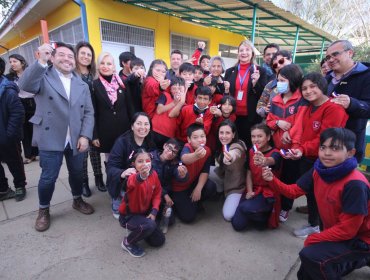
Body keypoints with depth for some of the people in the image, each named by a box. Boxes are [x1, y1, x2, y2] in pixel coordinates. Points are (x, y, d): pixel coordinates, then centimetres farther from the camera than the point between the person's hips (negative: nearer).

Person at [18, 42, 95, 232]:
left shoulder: (82, 85, 9)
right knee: (48, 177, 6)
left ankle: (77, 200, 40)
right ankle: (43, 210, 30)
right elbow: (25, 85, -23)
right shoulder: (43, 76, -1)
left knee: (77, 173, 16)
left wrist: (85, 136, -7)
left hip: (76, 139, 4)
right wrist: (41, 61, -33)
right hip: (51, 139, -3)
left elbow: (88, 112, 4)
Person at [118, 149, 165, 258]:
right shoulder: (133, 177, -30)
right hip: (128, 215, -6)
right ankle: (127, 242, -4)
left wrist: (154, 211, -13)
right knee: (150, 225, -34)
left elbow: (157, 193, 1)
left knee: (159, 241, 6)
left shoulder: (154, 174, -12)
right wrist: (142, 176, -79)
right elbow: (132, 182, -56)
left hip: (144, 213, 6)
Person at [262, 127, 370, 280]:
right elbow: (294, 191, -5)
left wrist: (312, 239, -16)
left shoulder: (355, 184, -30)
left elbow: (347, 229, -24)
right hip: (335, 235, 7)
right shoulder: (318, 171, -10)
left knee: (310, 255, -28)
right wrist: (272, 180, -22)